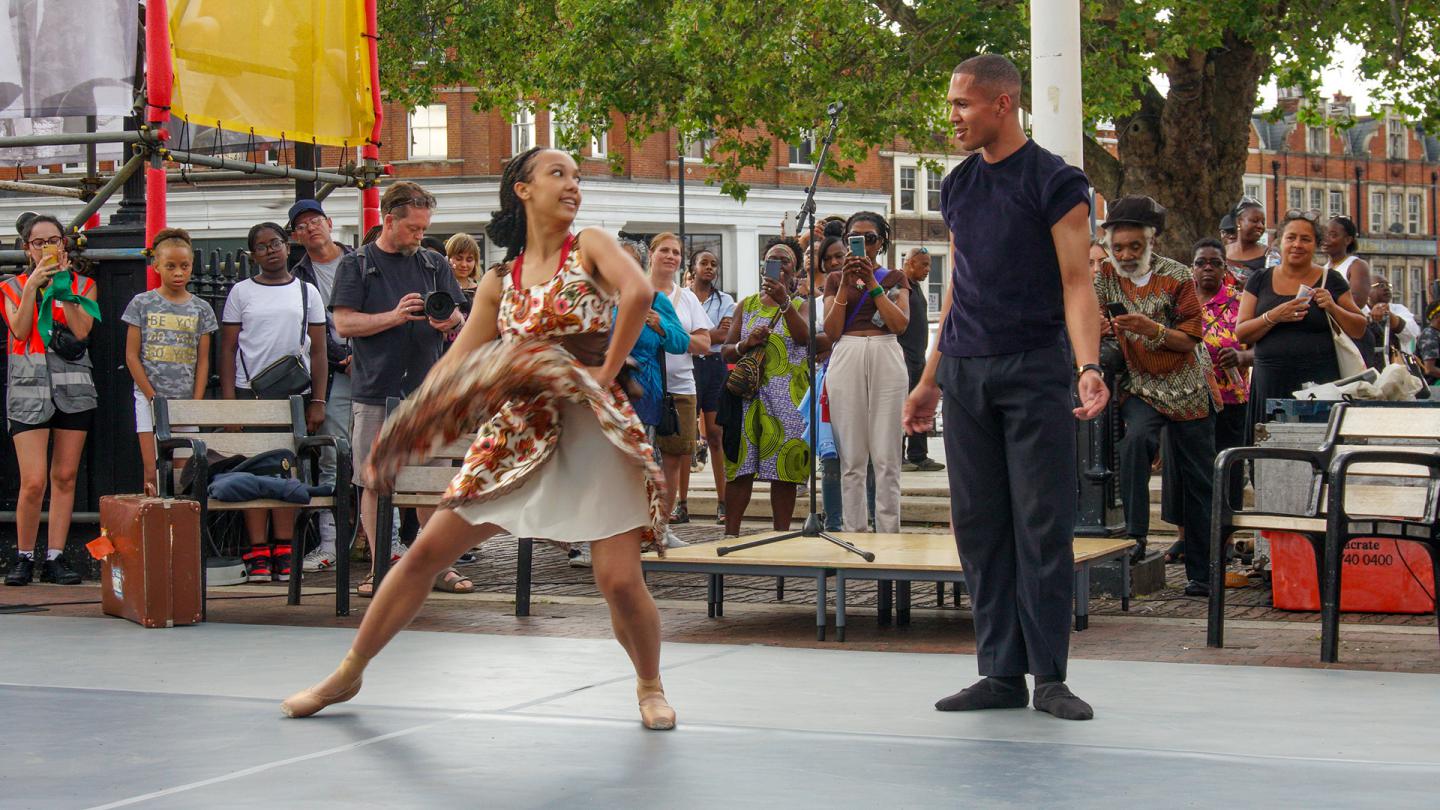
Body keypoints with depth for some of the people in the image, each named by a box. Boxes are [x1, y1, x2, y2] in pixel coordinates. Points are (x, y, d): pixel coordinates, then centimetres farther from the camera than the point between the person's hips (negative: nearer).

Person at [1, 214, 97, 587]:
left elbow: (82, 330, -6)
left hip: (74, 388, 2)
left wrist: (63, 286, -8)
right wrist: (34, 283, -11)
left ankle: (54, 558, 9)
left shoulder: (83, 285, 11)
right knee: (34, 481, -10)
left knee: (64, 478, 3)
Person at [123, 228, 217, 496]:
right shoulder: (142, 304, 2)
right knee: (152, 471, -6)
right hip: (150, 398, -2)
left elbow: (203, 361, 7)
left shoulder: (201, 309, 7)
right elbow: (132, 356, 0)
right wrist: (154, 398, -7)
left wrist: (196, 404, -3)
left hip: (186, 401, 2)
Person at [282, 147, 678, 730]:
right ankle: (348, 674, 17)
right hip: (518, 427, 4)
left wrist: (608, 371, -18)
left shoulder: (590, 246, 1)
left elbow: (638, 292, -20)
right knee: (426, 551, 3)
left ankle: (649, 686, 18)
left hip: (591, 427, -4)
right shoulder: (499, 282, 12)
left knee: (620, 582, -12)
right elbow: (457, 365, 10)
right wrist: (408, 425, -3)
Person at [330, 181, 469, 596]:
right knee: (374, 483, 0)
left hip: (427, 392, 3)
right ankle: (380, 566, 6)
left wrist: (450, 321, -9)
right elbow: (344, 323, -4)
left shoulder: (434, 264, 15)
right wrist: (394, 317, -15)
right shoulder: (357, 265, 4)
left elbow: (460, 319, 15)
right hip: (375, 392, -3)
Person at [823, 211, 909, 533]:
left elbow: (900, 324, -2)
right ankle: (854, 531, 2)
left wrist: (872, 283, -6)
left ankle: (889, 532, -4)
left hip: (886, 360, -1)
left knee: (886, 457, -5)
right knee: (852, 458, -1)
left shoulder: (895, 278, 14)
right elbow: (831, 331, 3)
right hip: (846, 359, 1)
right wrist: (845, 284, -4)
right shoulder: (835, 279, 15)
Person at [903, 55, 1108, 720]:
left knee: (1042, 523, -5)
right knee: (979, 525, 5)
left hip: (1033, 367, -6)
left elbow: (1076, 284, -9)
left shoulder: (1056, 183, -4)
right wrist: (930, 381, 19)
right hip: (965, 372, 6)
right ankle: (1001, 673, 10)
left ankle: (1049, 676, 0)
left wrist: (1089, 366, -24)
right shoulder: (957, 187, 14)